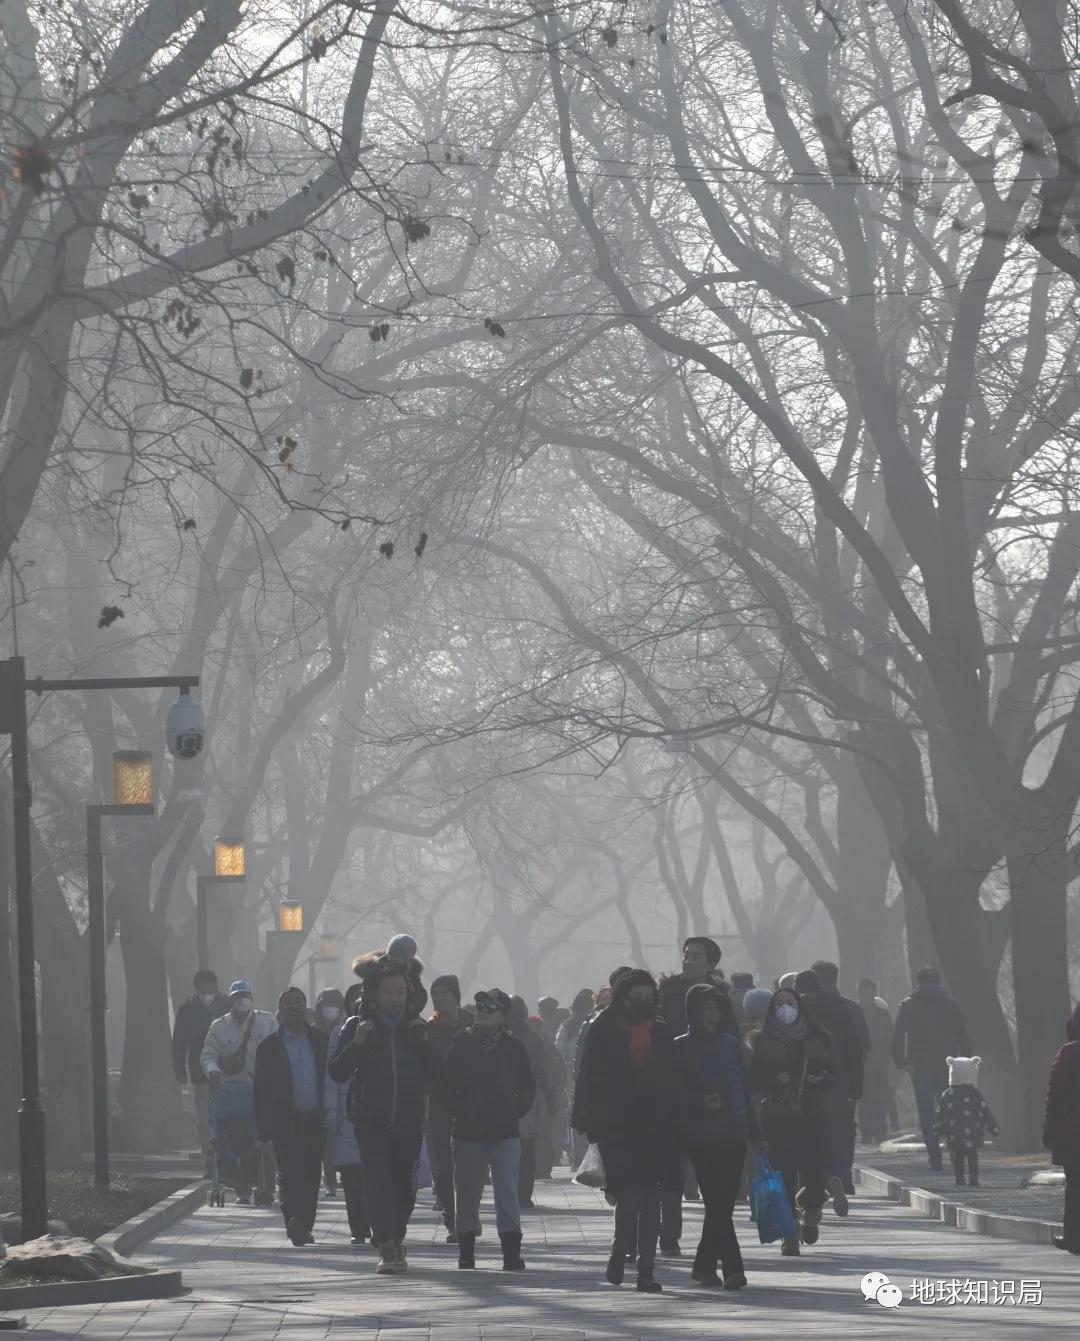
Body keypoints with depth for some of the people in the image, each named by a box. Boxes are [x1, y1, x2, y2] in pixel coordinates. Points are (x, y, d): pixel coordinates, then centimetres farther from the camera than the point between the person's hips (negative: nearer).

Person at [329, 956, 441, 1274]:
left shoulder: (416, 1027, 9)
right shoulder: (358, 1026, 3)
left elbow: (436, 1074, 5)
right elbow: (337, 1072, -3)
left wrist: (425, 1043, -9)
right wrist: (357, 1044, -17)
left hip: (409, 1120, 2)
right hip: (371, 1120, -2)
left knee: (404, 1186, 8)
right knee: (378, 1181, -15)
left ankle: (394, 1240, 28)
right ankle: (388, 1248, -21)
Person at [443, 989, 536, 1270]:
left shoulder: (514, 1048, 4)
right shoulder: (462, 1045, 3)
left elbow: (528, 1088, 13)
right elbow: (446, 1084, 8)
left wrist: (515, 1112, 2)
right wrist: (458, 1112, 0)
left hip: (505, 1131, -1)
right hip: (469, 1131, 1)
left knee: (507, 1192, -9)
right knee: (467, 1193, 7)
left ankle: (512, 1251, -9)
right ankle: (465, 1251, 19)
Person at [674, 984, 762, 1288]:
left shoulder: (731, 1044, 14)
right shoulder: (681, 1048, 0)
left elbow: (745, 1090, 16)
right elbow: (676, 1094, -2)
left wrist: (755, 1133, 14)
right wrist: (701, 1103, -20)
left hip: (734, 1136, 5)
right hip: (702, 1137, -5)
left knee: (723, 1203, 5)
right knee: (717, 1203, -11)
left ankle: (704, 1265, 19)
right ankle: (732, 1268, -14)